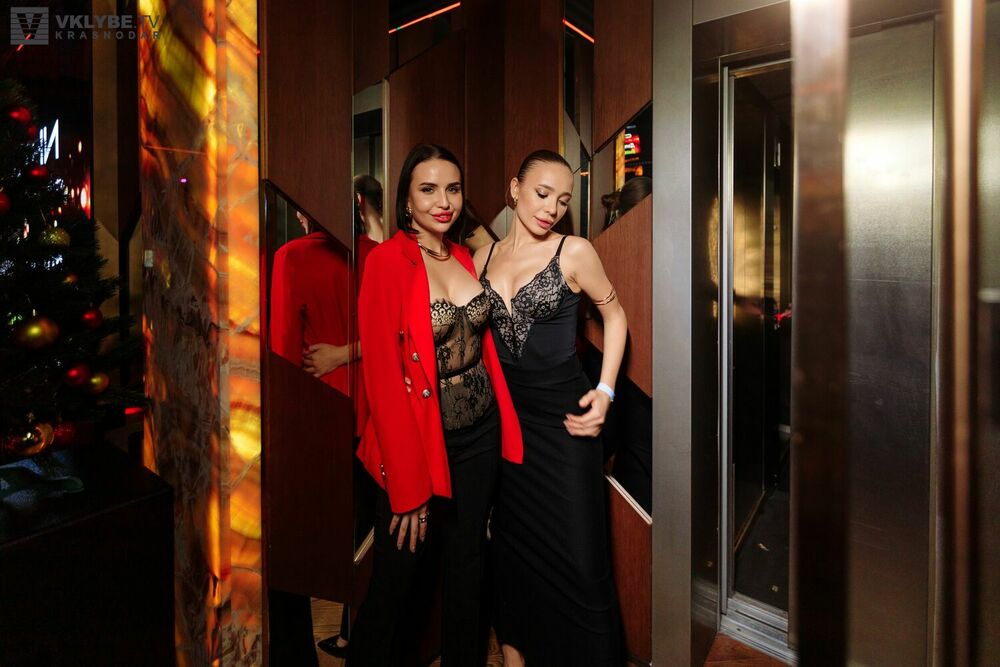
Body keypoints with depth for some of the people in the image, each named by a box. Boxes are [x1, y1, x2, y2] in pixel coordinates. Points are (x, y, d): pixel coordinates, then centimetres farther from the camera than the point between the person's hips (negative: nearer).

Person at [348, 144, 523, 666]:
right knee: (396, 575, 9)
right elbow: (383, 377, -18)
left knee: (468, 563, 19)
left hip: (481, 431, 6)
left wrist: (505, 425, 5)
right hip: (419, 440, -6)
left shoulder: (464, 257, 5)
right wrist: (409, 486, -17)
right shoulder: (387, 260, -15)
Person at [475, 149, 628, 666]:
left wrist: (605, 390, -5)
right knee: (511, 544, 15)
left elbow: (614, 314, 6)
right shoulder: (483, 258, 5)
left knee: (576, 555, -2)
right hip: (504, 412, 4)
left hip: (562, 413, -3)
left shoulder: (574, 251, -5)